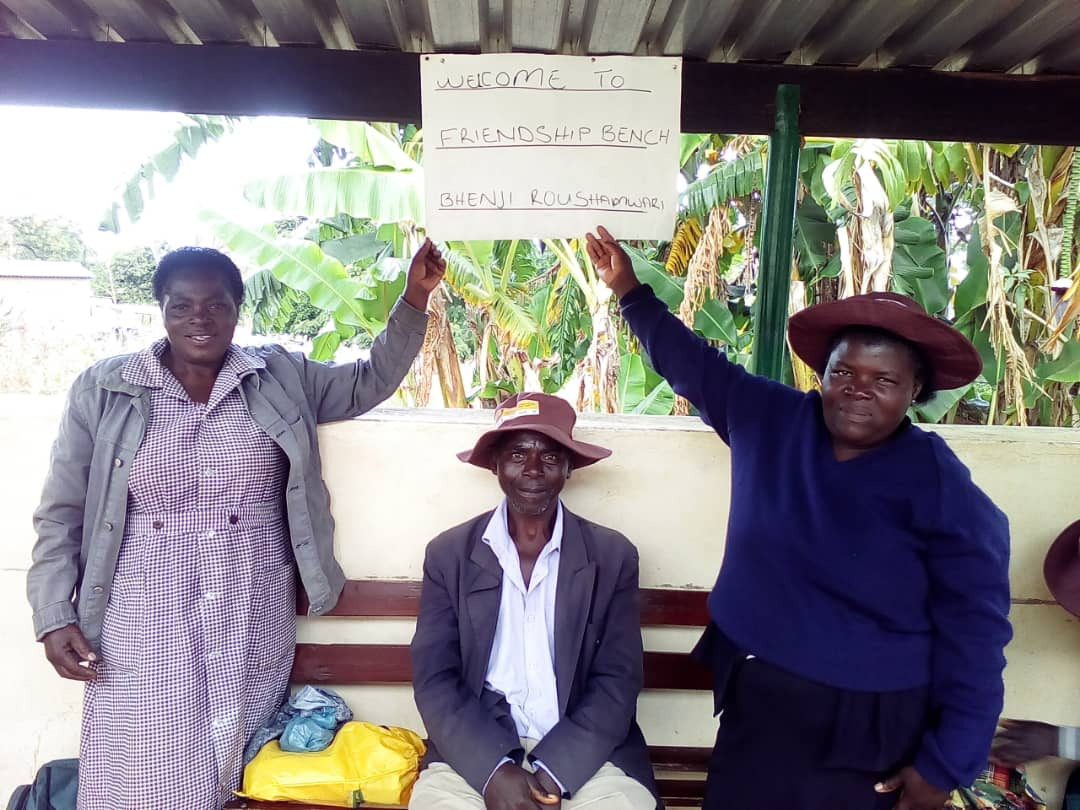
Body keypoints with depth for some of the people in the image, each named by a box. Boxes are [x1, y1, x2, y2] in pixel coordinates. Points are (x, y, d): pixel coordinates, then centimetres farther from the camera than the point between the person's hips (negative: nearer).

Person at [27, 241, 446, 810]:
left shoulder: (281, 377, 4)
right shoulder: (103, 390, 1)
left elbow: (370, 381, 8)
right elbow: (62, 514, 4)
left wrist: (414, 300, -3)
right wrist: (55, 616, -2)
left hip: (254, 616, 1)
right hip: (145, 620, 0)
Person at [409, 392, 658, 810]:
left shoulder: (613, 556, 0)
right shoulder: (449, 553, 1)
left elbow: (618, 680, -2)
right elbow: (434, 679, -2)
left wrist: (553, 770, -14)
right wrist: (494, 769, -15)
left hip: (584, 753, 1)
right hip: (476, 753, 0)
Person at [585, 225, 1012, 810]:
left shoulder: (943, 490, -14)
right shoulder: (770, 419, -4)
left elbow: (974, 638, -11)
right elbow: (693, 364, 9)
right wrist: (630, 291, 11)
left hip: (865, 727, -4)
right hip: (754, 702, 4)